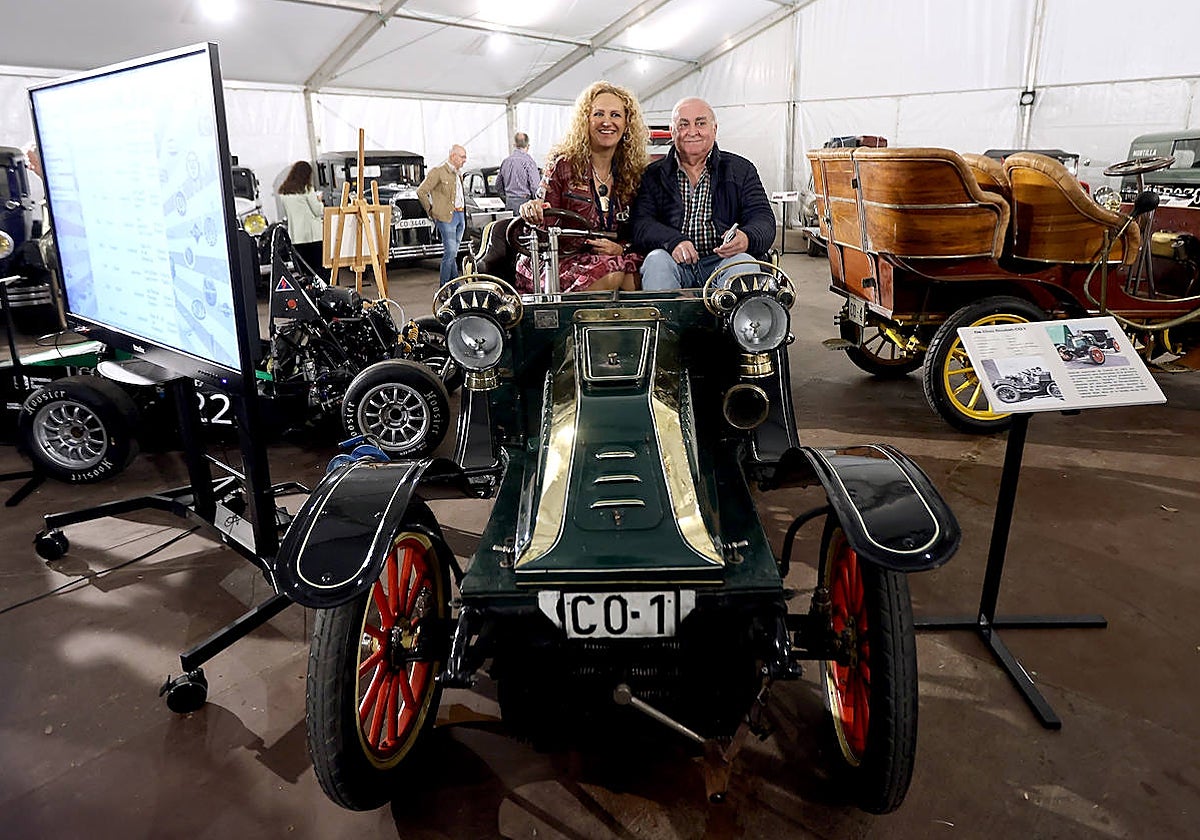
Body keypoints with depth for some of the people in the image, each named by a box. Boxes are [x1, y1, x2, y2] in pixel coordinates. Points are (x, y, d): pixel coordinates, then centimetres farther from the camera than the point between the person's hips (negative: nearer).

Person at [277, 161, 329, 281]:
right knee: (321, 268, 0)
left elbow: (286, 214, 15)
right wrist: (319, 201, 14)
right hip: (312, 235, -5)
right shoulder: (306, 189, -8)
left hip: (295, 236, 5)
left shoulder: (282, 191, 9)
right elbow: (318, 211, -4)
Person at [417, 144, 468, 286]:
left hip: (460, 215, 8)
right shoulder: (438, 171, -9)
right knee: (450, 251, -11)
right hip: (447, 216, -8)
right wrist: (431, 212, -5)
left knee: (453, 252, 10)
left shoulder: (458, 173, 17)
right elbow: (421, 191, -10)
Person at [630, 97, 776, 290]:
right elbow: (640, 224, 0)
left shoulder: (741, 170, 15)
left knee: (744, 263, -31)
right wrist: (673, 241, -22)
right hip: (676, 262, 0)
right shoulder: (652, 175, 14)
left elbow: (764, 219, 4)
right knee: (656, 260, -31)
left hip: (723, 260, 0)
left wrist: (746, 238, -22)